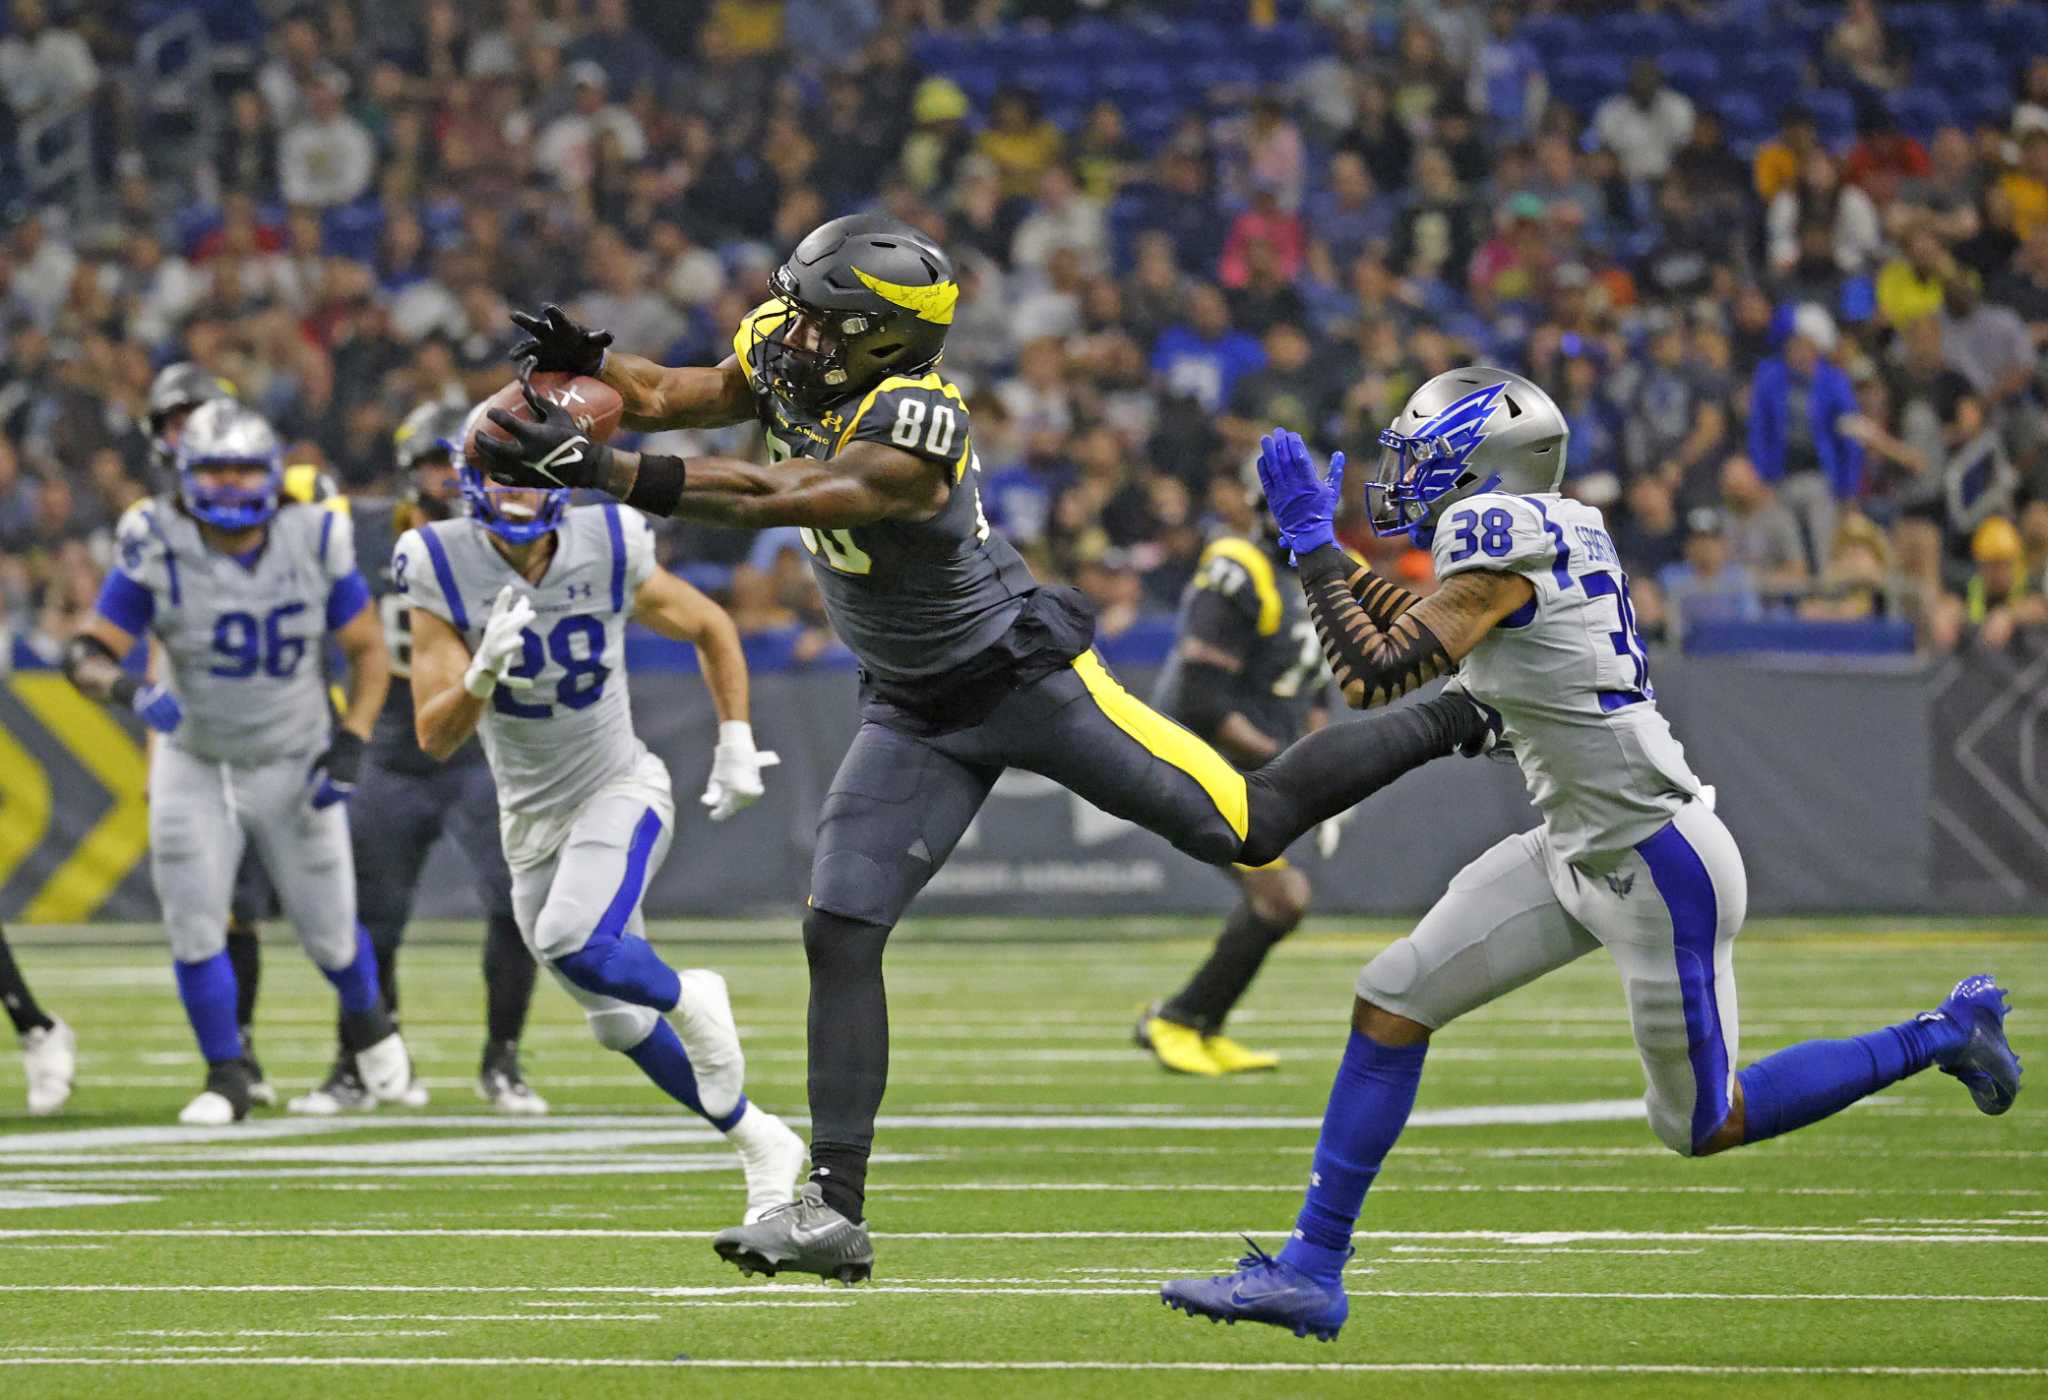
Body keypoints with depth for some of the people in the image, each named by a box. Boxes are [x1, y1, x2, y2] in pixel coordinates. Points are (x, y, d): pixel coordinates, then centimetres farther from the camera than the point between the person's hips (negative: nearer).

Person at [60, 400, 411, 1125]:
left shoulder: (314, 542, -14)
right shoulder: (159, 553, -18)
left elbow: (368, 650, -2)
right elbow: (87, 652, -19)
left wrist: (351, 742, -13)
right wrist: (129, 689, -40)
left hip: (293, 763, 1)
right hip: (194, 766, 0)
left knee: (330, 930, 8)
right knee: (194, 928, -7)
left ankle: (367, 1018, 42)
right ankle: (227, 1076, 12)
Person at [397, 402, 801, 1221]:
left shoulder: (610, 553, -14)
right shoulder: (443, 571, -14)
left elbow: (712, 631, 6)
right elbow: (435, 738, -17)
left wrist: (736, 746, 1)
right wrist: (483, 673, -36)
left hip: (620, 790, -3)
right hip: (532, 817, 3)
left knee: (574, 943, -30)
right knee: (620, 1022, 8)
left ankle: (690, 1000, 1)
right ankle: (762, 1145, 26)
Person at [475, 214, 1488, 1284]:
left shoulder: (912, 432, -34)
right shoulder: (784, 355, -9)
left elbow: (766, 501, -42)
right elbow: (665, 399, 3)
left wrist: (597, 469, -50)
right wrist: (584, 364, -19)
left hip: (1023, 675, -7)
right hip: (918, 713, 7)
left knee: (1252, 826, 1)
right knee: (839, 935, -6)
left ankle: (1453, 723, 24)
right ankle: (834, 1209, -5)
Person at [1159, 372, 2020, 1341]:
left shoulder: (1502, 545, -20)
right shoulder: (1557, 529, 7)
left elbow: (1373, 677, -22)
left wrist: (1312, 540, -14)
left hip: (1658, 865, -10)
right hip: (1578, 852, 10)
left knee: (1702, 1127, 6)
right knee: (1390, 1000, 3)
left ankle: (1945, 1035, 19)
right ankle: (1312, 1269, 8)